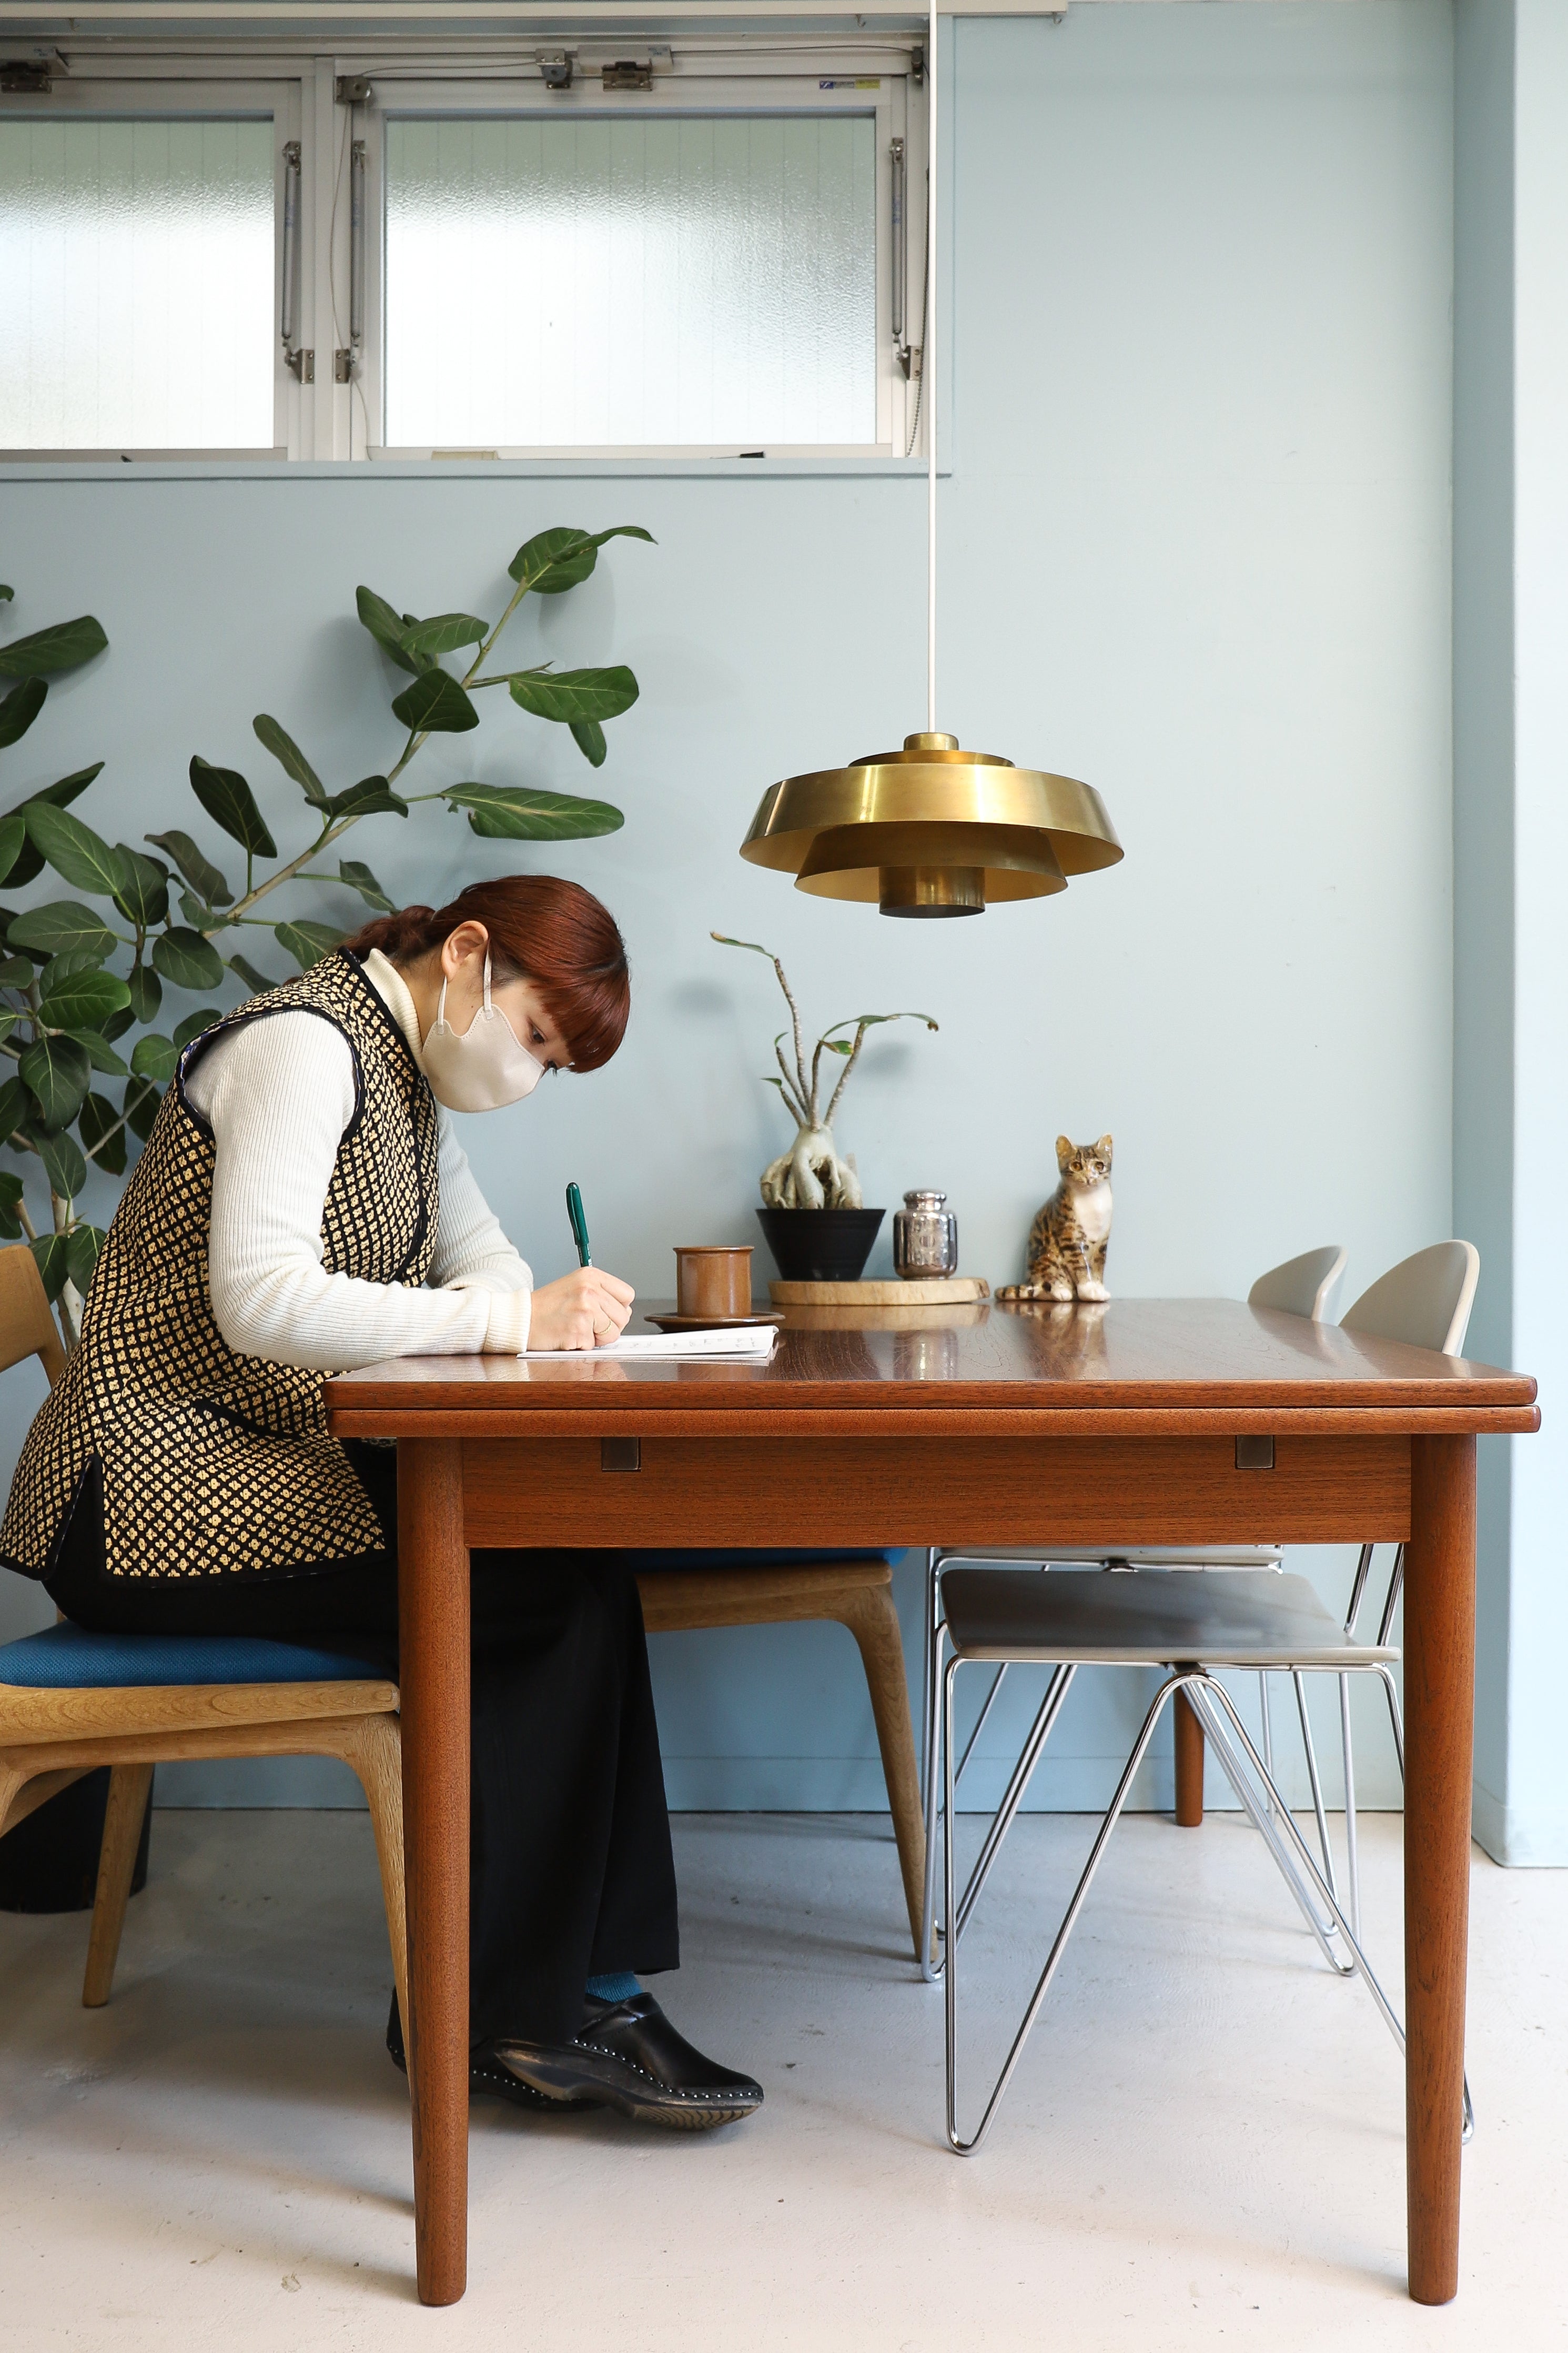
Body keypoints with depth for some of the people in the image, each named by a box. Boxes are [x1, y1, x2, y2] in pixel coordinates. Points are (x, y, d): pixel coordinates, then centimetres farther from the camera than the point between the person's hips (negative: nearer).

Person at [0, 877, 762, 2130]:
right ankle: (508, 2012, -4)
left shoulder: (409, 1077, 17)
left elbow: (485, 1261, 14)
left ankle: (569, 2000, -5)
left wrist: (558, 1311, -9)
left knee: (577, 1557, -11)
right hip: (157, 1482, -9)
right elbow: (260, 1300, -26)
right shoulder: (303, 1046, -14)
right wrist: (510, 1318, -26)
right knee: (551, 1593, -20)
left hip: (270, 1466, 9)